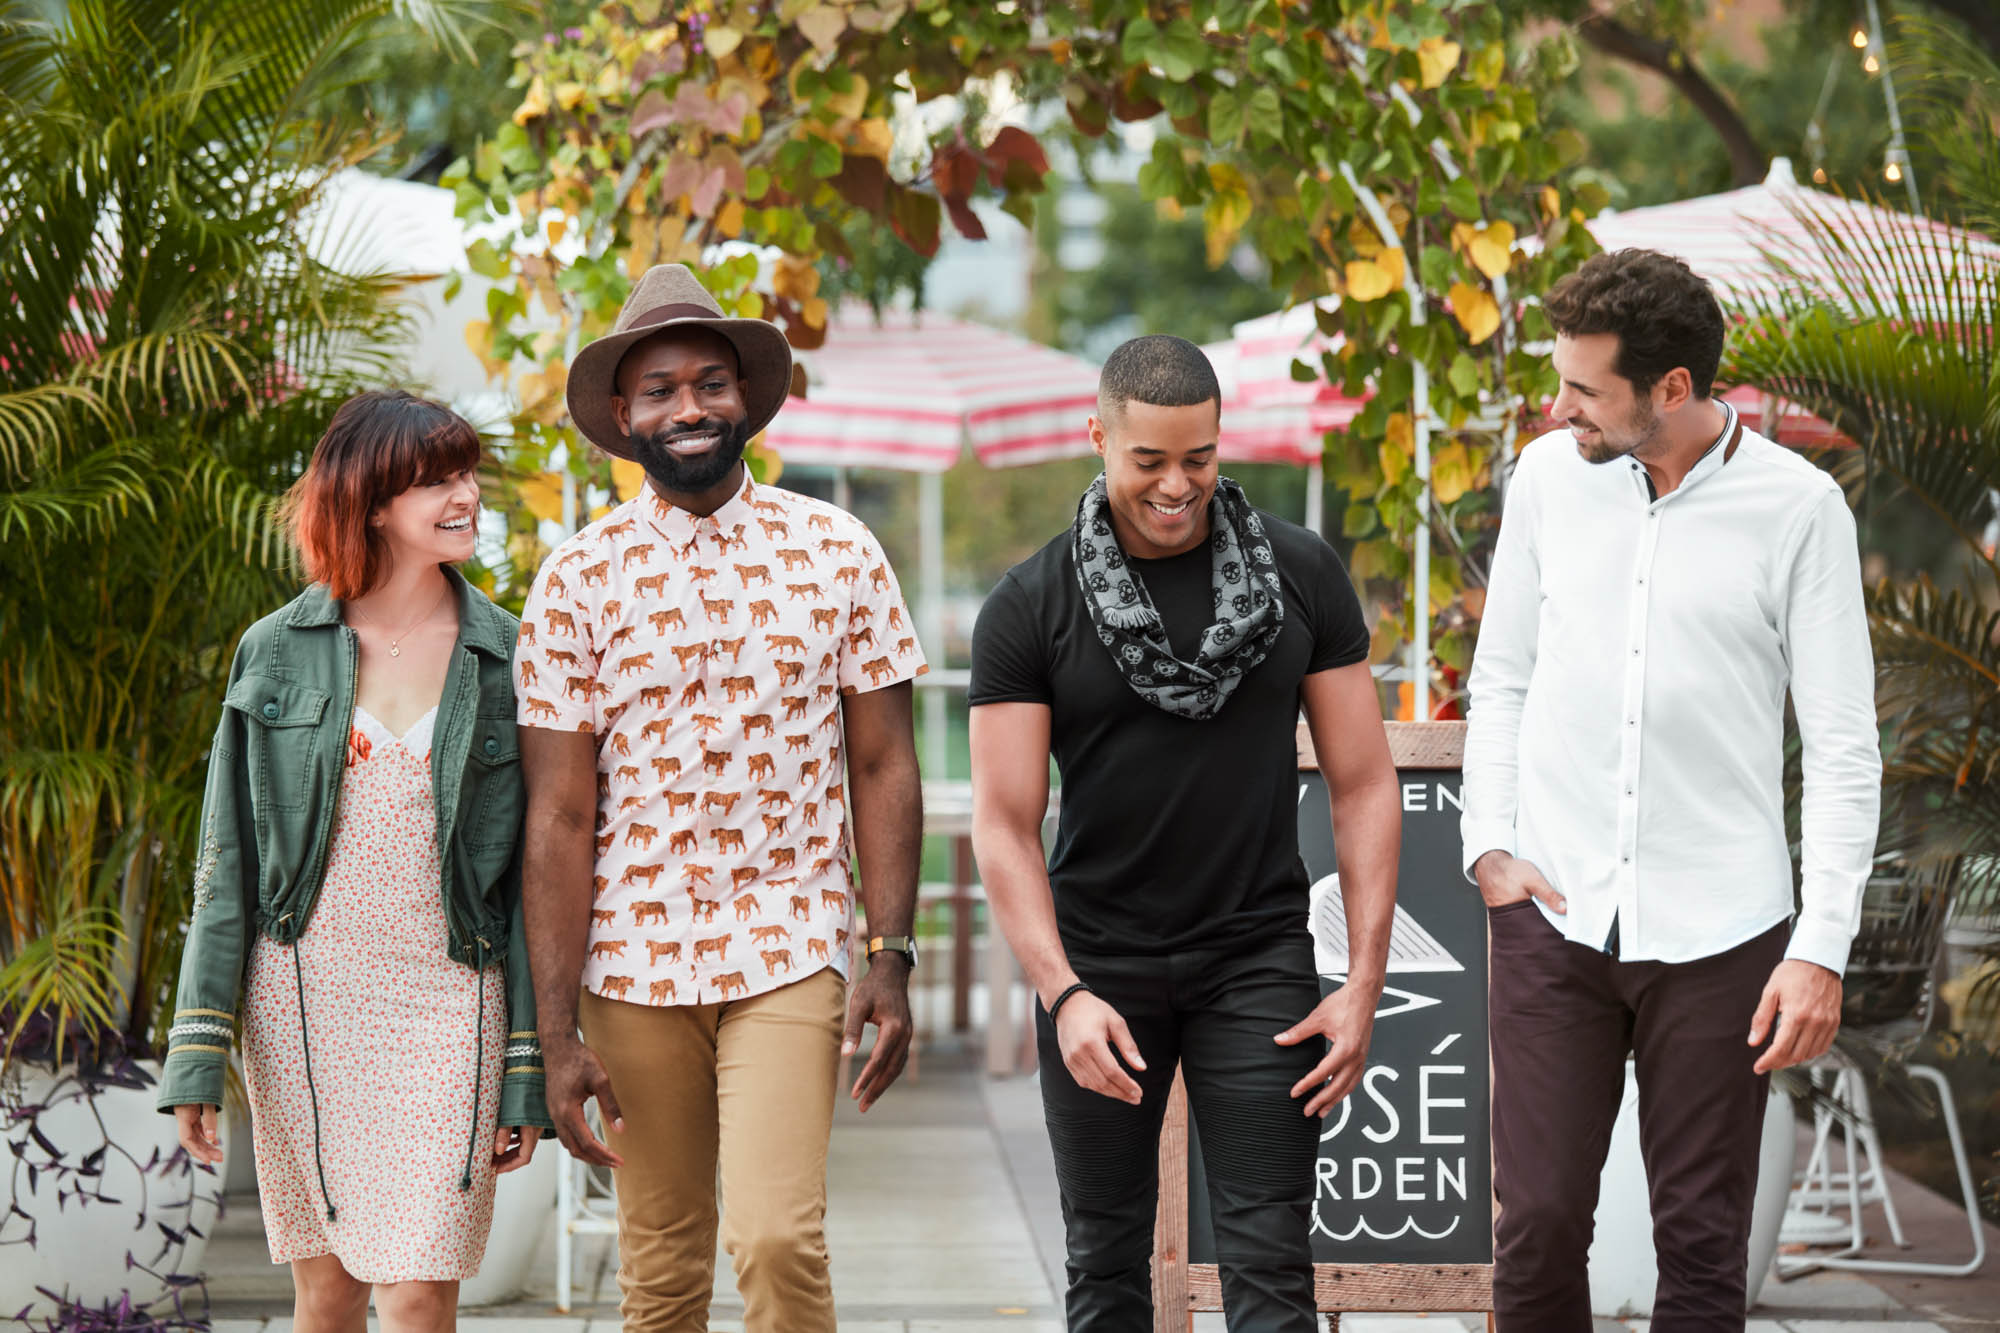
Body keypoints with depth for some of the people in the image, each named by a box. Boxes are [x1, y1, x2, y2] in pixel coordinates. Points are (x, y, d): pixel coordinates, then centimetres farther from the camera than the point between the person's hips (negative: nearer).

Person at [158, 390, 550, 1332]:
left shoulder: (506, 661, 3)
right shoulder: (277, 651, 3)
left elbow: (531, 874, 4)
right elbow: (227, 862, 5)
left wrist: (527, 1073, -1)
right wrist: (197, 1058, -1)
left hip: (445, 1006, -1)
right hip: (301, 1003, 1)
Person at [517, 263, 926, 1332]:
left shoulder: (838, 553, 3)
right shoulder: (577, 580, 0)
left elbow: (882, 767, 6)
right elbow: (559, 818, -1)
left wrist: (891, 960, -2)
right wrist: (558, 1032, -5)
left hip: (788, 958, -1)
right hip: (633, 964, 1)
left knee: (777, 1239, -16)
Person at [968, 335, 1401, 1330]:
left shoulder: (1301, 575, -1)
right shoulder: (1029, 609, -5)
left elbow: (1363, 783, 1)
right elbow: (1005, 822, -6)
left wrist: (1364, 984, -6)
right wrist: (1063, 994, -18)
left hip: (1257, 957, 0)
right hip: (1097, 964, 0)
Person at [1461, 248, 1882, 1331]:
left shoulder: (1798, 508, -5)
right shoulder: (1548, 476, 4)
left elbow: (1843, 747, -3)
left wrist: (1821, 949, -9)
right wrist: (1489, 845, 1)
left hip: (1718, 932, -2)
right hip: (1553, 915, 2)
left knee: (1702, 1243, 4)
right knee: (1538, 1225, 0)